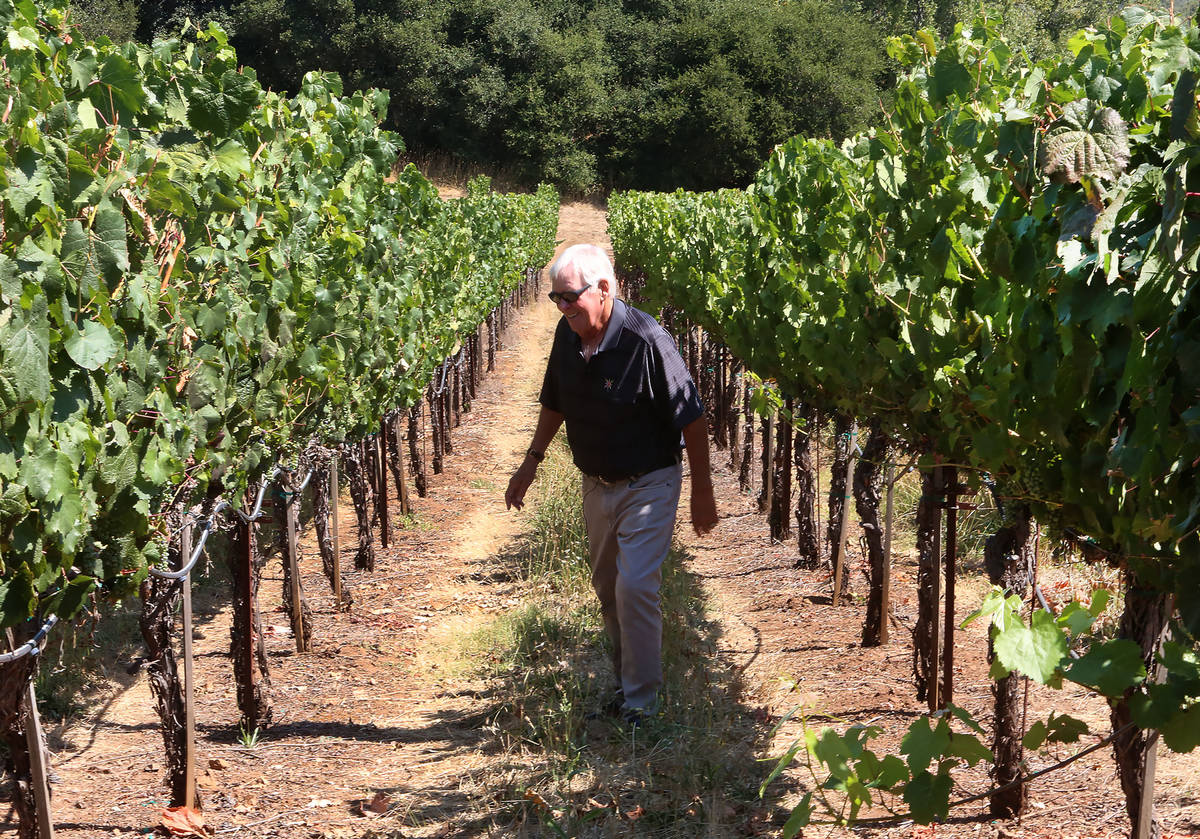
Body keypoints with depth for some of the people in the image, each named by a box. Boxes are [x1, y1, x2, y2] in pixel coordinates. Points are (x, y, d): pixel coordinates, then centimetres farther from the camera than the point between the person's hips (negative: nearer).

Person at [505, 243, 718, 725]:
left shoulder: (646, 340, -24)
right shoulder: (567, 335, -4)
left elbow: (691, 418, -16)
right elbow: (554, 404, 14)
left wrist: (703, 492, -12)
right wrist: (531, 461, 12)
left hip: (648, 483, -7)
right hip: (596, 483, 7)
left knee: (635, 587, -13)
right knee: (607, 587, 15)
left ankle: (641, 704, -2)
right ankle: (626, 680, 33)